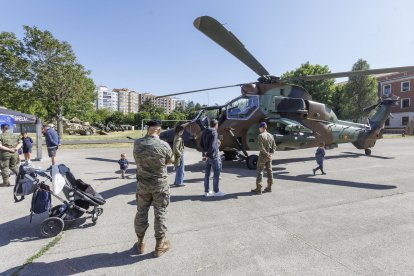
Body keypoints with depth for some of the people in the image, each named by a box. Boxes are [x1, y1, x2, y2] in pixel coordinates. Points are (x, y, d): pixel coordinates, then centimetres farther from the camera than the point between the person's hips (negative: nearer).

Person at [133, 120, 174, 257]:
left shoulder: (137, 144, -9)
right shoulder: (163, 145, -19)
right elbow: (171, 160, -2)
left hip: (142, 184, 3)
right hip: (160, 185, -3)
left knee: (141, 213, 17)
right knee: (160, 214, 9)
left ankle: (140, 243, 33)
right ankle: (159, 245, 22)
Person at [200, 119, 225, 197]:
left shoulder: (204, 132, 9)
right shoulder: (214, 133, -16)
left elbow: (201, 144, 13)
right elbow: (212, 146, -25)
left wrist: (205, 152, 12)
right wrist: (207, 154, -16)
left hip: (207, 156, 8)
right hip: (213, 156, -8)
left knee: (207, 174, 11)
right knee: (216, 173, 3)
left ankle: (206, 191, 19)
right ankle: (216, 191, 10)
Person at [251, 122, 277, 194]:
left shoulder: (261, 136, -13)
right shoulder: (271, 135, 9)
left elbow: (261, 147, -22)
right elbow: (274, 146, 6)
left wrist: (267, 154, -17)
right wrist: (271, 154, -2)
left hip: (263, 156, -7)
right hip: (269, 157, 7)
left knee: (260, 172, -1)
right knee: (269, 171, 13)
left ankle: (258, 189, 1)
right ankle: (269, 187, 20)